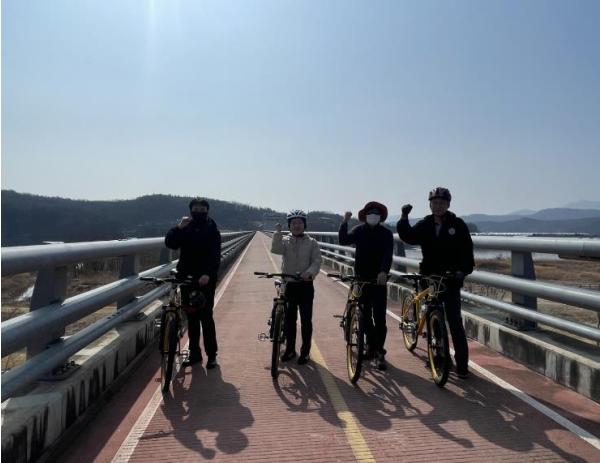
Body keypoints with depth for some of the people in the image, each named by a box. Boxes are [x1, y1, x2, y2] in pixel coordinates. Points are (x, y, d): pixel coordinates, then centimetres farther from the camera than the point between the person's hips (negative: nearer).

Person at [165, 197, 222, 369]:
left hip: (206, 279, -3)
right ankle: (194, 353, 21)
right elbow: (170, 243, -7)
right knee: (191, 317, 10)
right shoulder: (185, 228, 7)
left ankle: (212, 355, 9)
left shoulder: (212, 230, -1)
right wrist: (178, 227, -22)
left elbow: (215, 255, -12)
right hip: (186, 277, 3)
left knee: (206, 316, -3)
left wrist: (208, 274, -27)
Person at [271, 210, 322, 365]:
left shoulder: (312, 242, 1)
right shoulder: (284, 240, 4)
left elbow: (317, 261, -6)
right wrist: (278, 232, -25)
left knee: (306, 320, 4)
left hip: (306, 285, -1)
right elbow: (276, 249, -16)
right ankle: (290, 349, 25)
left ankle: (305, 351, 16)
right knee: (289, 319, 10)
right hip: (289, 284, 2)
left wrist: (309, 272, -24)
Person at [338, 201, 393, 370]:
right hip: (361, 279, 2)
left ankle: (379, 352, 1)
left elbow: (388, 254, -15)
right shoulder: (359, 230, 3)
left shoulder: (386, 233, -2)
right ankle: (371, 346, 26)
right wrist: (345, 222, -24)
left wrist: (383, 271, -31)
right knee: (365, 315, 10)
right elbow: (343, 241, -12)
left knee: (379, 317, -5)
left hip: (379, 280, -2)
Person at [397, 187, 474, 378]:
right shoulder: (424, 225, 4)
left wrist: (463, 270, -19)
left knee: (455, 322, -4)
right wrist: (404, 218, -25)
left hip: (451, 280, -3)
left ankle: (462, 364, 4)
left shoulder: (458, 225, -3)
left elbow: (467, 251, -6)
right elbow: (409, 237, -12)